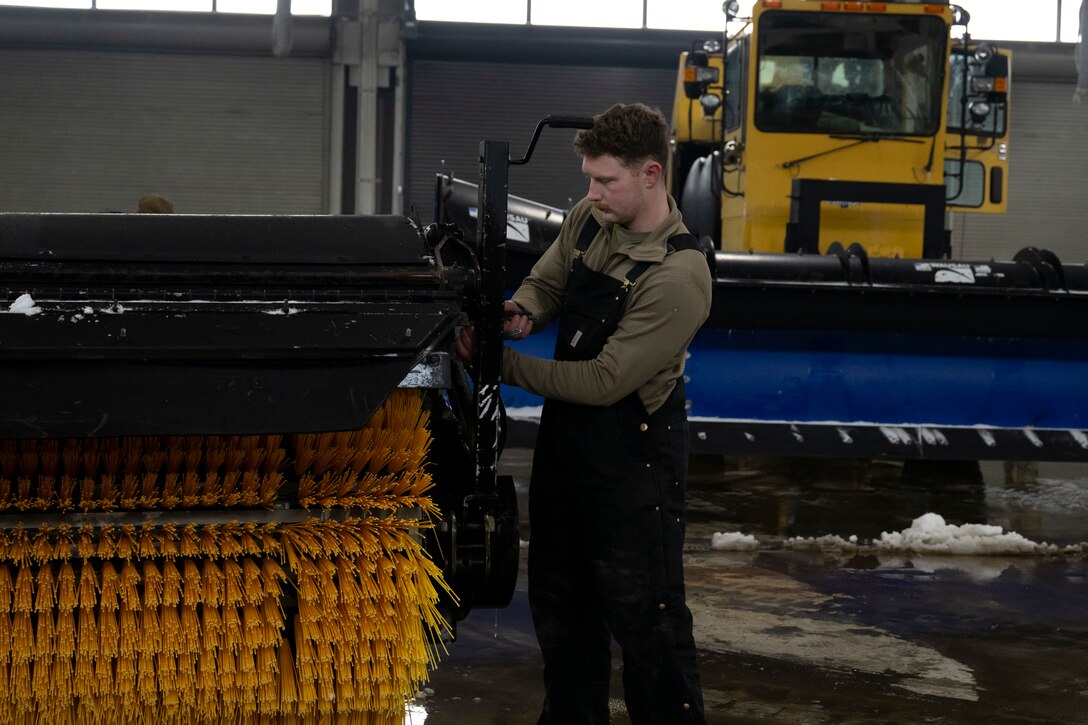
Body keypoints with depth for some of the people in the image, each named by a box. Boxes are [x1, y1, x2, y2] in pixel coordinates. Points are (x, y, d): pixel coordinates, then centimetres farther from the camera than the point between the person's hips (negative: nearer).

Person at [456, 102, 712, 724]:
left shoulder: (678, 277, -26)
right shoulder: (589, 219, -2)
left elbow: (606, 381, -25)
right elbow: (546, 282, 12)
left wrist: (506, 366, -20)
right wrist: (522, 313, -13)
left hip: (633, 453, -8)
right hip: (566, 437, 8)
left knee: (644, 613, -3)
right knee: (560, 600, 20)